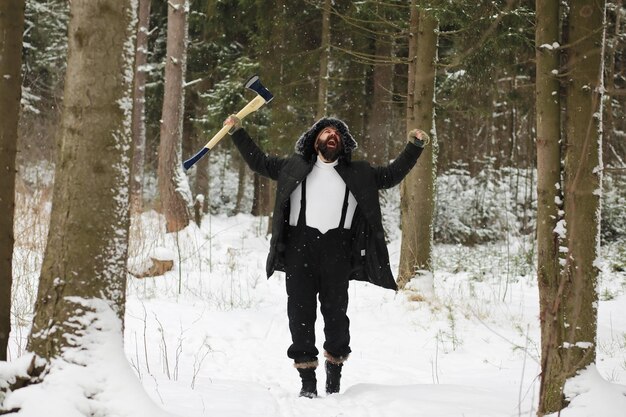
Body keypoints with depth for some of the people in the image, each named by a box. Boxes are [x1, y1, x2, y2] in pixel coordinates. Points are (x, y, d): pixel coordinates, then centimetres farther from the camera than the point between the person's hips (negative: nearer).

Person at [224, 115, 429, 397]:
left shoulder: (359, 173, 20)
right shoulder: (294, 167, 19)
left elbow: (391, 175, 23)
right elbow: (258, 161, 26)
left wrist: (415, 146, 17)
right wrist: (238, 132, 21)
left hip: (337, 249, 0)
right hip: (299, 247, 0)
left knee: (336, 311, 0)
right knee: (301, 311, -2)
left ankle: (334, 370, 19)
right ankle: (307, 380, 3)